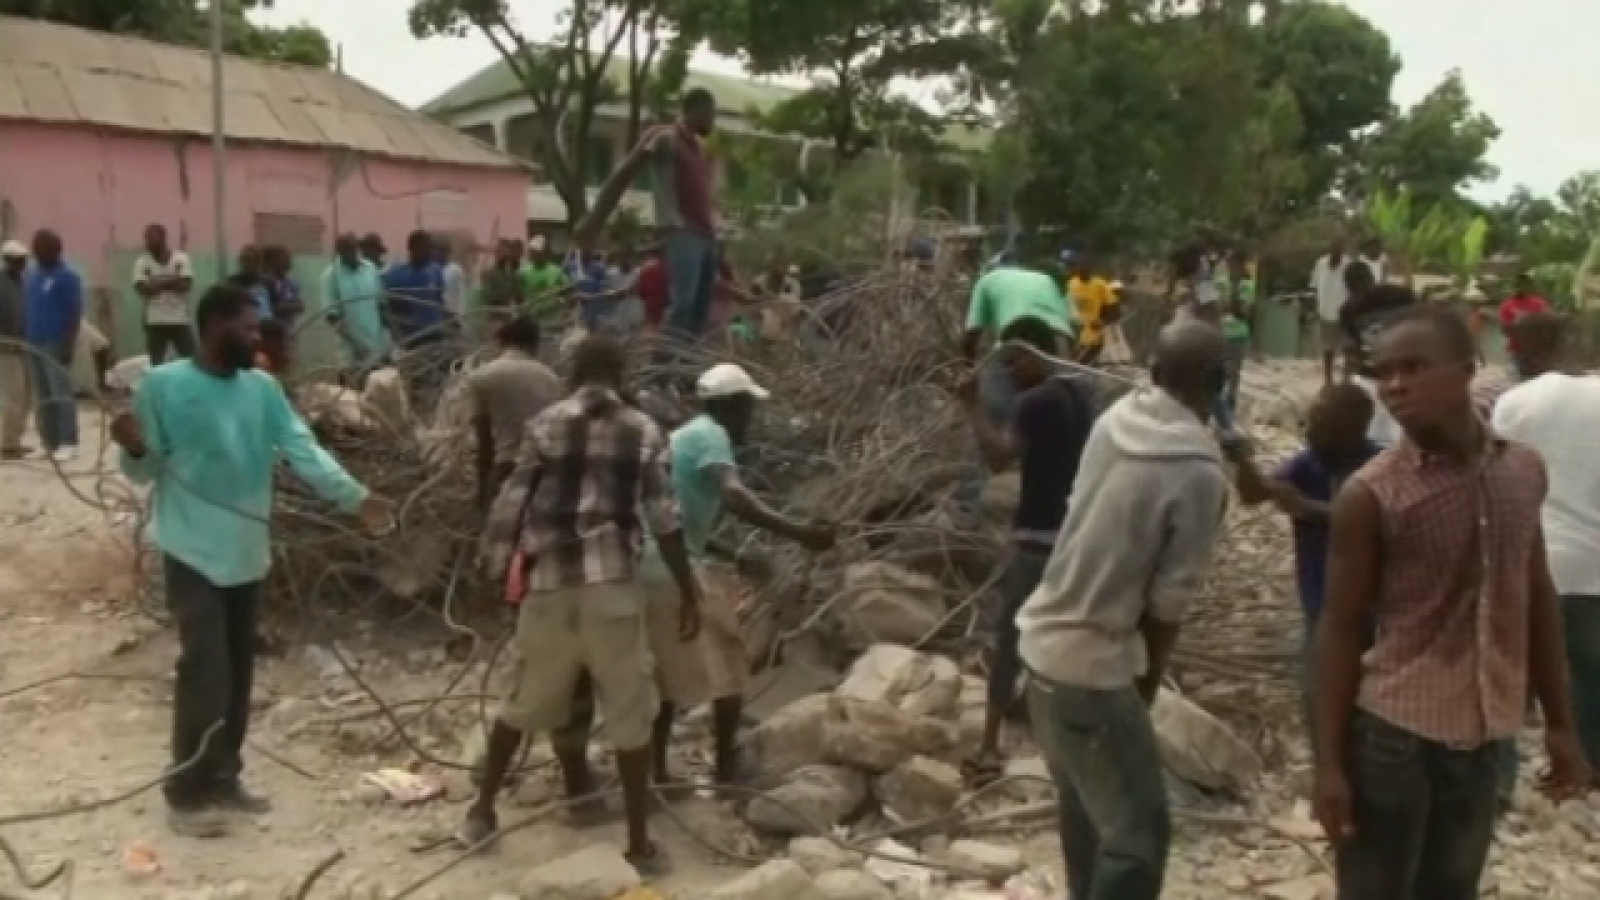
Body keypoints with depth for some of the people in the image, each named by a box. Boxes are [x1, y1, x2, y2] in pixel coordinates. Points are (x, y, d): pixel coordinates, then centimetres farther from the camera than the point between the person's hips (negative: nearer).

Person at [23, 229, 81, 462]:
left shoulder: (67, 276, -6)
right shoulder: (31, 275, 16)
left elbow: (75, 314, -11)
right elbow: (26, 310, 18)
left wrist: (69, 345, -17)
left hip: (56, 344, -7)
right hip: (33, 344, 7)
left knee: (61, 394, -8)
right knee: (43, 397, 8)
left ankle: (68, 444, -7)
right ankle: (50, 443, 12)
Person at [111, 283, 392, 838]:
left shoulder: (263, 388, 3)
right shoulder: (163, 385, -10)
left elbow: (303, 450, -4)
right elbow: (147, 472, -6)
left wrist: (355, 497, -17)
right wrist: (133, 448, -29)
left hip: (248, 552, 6)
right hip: (194, 552, -5)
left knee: (239, 673, 14)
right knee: (205, 673, -7)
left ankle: (223, 777, 29)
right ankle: (186, 793, 9)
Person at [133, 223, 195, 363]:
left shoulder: (181, 259, 0)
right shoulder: (142, 262, 2)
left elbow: (187, 285, -10)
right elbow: (142, 289, -10)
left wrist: (157, 284, -13)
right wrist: (172, 280, -13)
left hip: (180, 320, 0)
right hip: (155, 322, 0)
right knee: (155, 362, 2)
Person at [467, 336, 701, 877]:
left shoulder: (544, 425, 4)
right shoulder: (644, 431, 3)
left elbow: (510, 507, 0)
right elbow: (664, 520, -1)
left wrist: (494, 575, 10)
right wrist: (688, 592, 6)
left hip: (550, 581, 2)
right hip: (612, 582, -2)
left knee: (526, 701, 20)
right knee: (630, 714, 8)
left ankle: (482, 812, 31)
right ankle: (639, 844, 12)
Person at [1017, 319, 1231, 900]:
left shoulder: (1114, 419, 0)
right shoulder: (1198, 472, -18)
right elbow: (1168, 603, -14)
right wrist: (1146, 688, 2)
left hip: (1046, 638, 8)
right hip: (1091, 661, -8)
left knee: (1085, 799, 26)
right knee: (1138, 830, 3)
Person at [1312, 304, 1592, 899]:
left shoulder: (1524, 470, 2)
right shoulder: (1369, 495, -13)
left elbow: (1538, 601, 11)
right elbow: (1340, 629, -9)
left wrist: (1560, 724, 13)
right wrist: (1329, 762, -10)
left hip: (1485, 738, 5)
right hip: (1392, 736, -5)